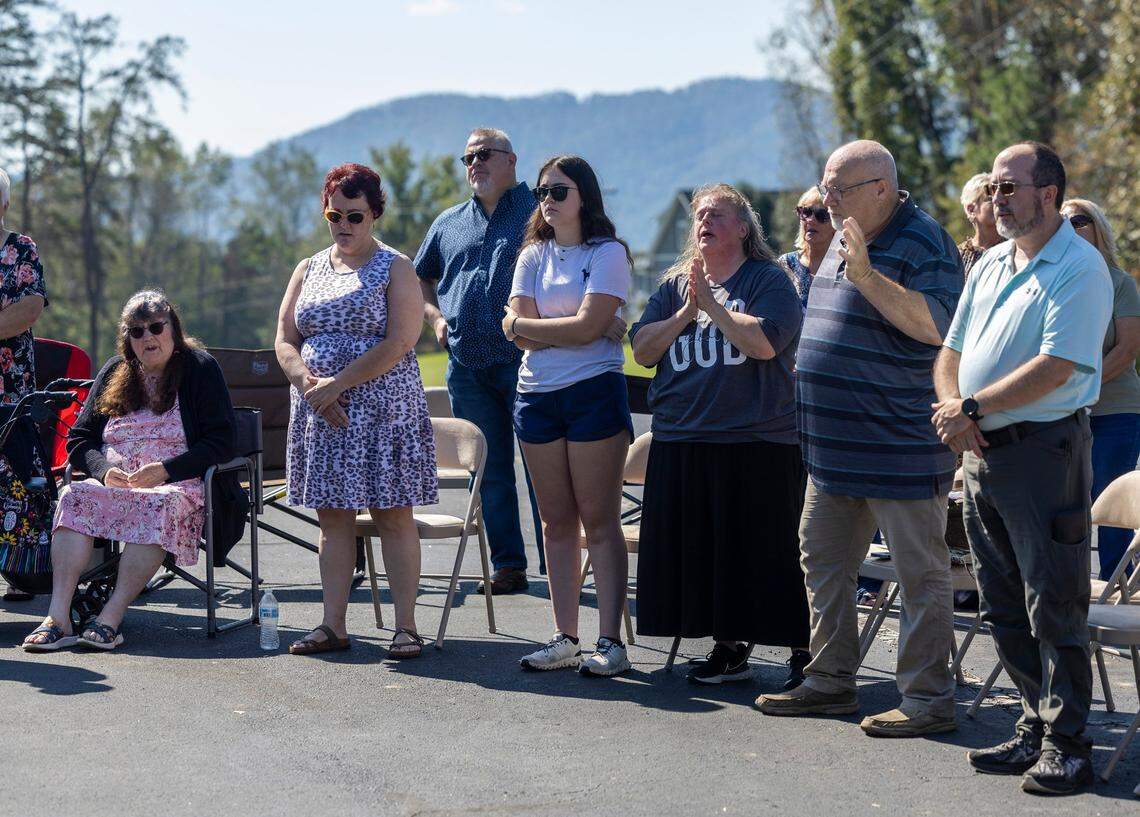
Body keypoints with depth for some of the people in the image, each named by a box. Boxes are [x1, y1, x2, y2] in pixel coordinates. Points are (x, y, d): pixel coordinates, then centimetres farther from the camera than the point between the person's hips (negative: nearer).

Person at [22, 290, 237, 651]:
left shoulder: (201, 369, 4)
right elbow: (78, 439, 16)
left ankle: (111, 617, -41)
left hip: (179, 485, -4)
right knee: (74, 497, -28)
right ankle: (58, 617, -38)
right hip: (115, 483, 4)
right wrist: (104, 470, -6)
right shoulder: (114, 373, 18)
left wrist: (166, 470, -16)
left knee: (160, 504, -39)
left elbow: (220, 443, -4)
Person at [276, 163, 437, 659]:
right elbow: (285, 342, 9)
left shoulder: (395, 269, 0)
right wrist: (310, 385, -11)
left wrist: (337, 384, -17)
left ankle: (405, 627, 1)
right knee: (333, 518, 6)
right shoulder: (308, 271, 14)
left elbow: (398, 343, -12)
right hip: (320, 412, 5)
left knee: (393, 517, -3)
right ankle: (333, 626, 9)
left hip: (382, 408, -4)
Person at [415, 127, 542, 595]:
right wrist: (435, 317, 12)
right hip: (467, 367, 5)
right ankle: (507, 566, 14)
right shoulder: (449, 224, 17)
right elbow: (420, 279, 30)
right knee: (489, 472, 7)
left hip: (525, 361, -5)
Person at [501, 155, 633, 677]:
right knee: (556, 522, 7)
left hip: (594, 393, -5)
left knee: (599, 521, -6)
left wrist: (524, 324, -3)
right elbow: (520, 335, 2)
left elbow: (588, 327, -14)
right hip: (537, 396, 5)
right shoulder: (533, 256, 13)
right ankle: (564, 640, 11)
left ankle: (610, 642, -4)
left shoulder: (608, 253, -3)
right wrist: (574, 328, -11)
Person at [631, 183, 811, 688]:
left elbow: (763, 342, -17)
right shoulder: (675, 285, 16)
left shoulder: (769, 281, -1)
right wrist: (686, 313, -6)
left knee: (768, 551, -4)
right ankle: (729, 647, 21)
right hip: (682, 444, 6)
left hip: (758, 443, -5)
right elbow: (641, 349, 7)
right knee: (703, 550, 8)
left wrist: (712, 304, -12)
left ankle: (804, 654, 5)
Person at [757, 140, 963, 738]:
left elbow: (934, 325, -26)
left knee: (920, 574, -1)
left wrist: (865, 275, -29)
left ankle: (927, 699, 5)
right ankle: (830, 681, 27)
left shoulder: (922, 245, -13)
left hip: (899, 449, -10)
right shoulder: (846, 244, 15)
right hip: (835, 451, 10)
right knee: (823, 560, 15)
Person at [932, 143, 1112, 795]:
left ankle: (1067, 748, 0)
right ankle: (1037, 730, 21)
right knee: (1005, 609, 12)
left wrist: (973, 407, -15)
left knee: (1055, 608, -5)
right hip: (982, 451, 8)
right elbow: (952, 354, 17)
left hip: (1045, 449, -8)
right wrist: (954, 410, -3)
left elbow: (1056, 368, -20)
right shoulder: (989, 267, 16)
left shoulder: (1080, 268, -10)